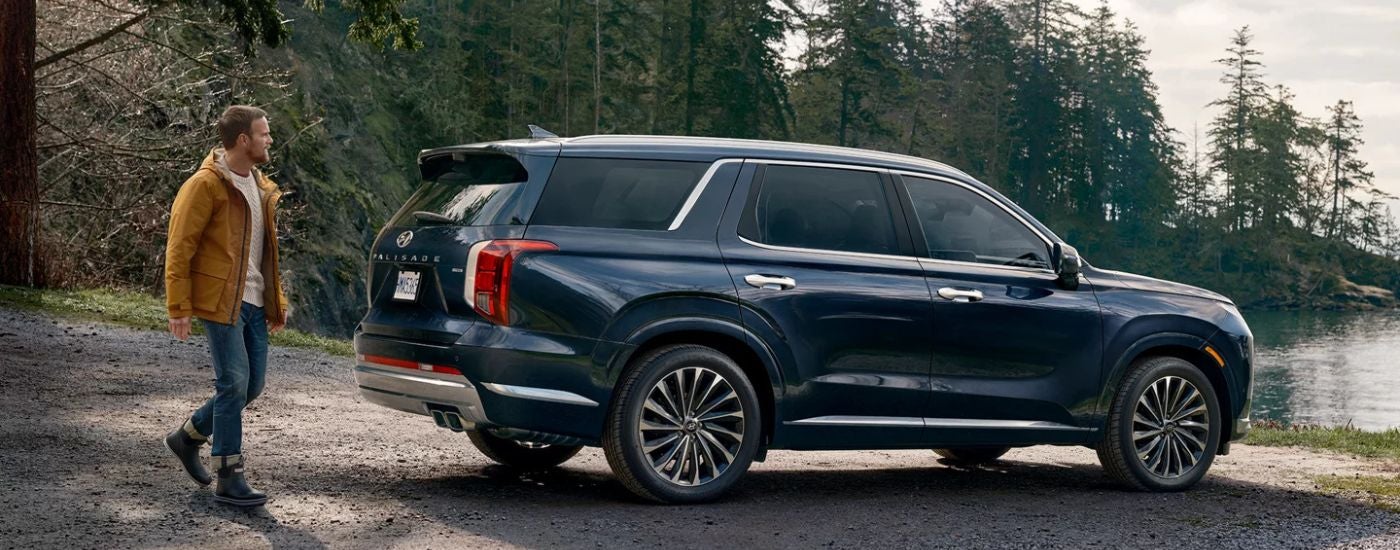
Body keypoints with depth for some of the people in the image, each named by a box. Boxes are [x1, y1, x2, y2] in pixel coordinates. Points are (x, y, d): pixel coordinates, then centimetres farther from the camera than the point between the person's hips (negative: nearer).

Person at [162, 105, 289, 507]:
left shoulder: (262, 188, 16)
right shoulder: (205, 186, -11)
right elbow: (179, 249, -12)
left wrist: (277, 300, 18)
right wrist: (179, 309, -15)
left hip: (254, 304, 8)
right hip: (221, 302, -8)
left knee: (251, 386, 9)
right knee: (234, 383, -9)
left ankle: (187, 437, 30)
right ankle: (229, 480, -2)